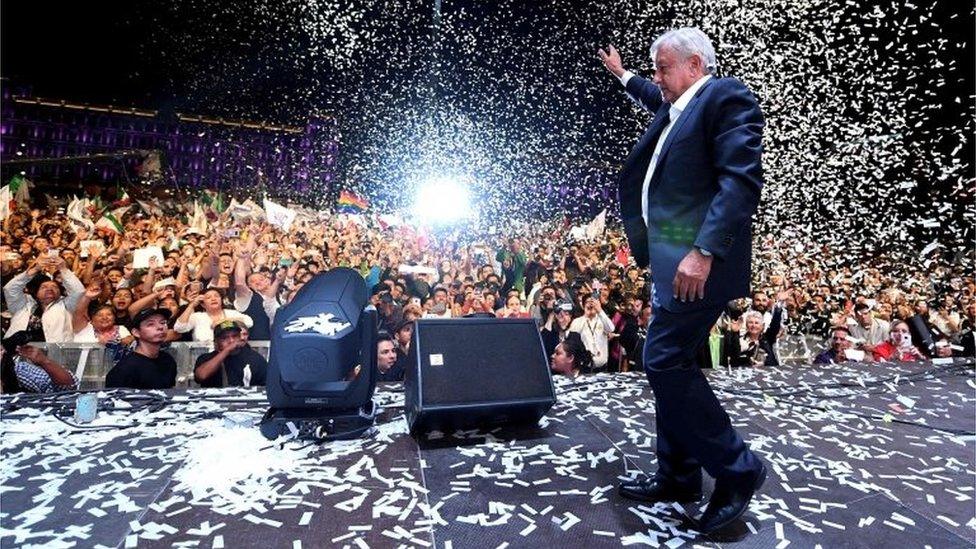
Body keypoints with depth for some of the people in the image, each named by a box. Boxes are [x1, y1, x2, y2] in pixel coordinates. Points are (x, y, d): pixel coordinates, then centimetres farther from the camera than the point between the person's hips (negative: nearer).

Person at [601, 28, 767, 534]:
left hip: (699, 259, -10)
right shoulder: (678, 106, 20)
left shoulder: (725, 96, -8)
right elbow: (659, 100, 47)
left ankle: (736, 469, 7)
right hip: (674, 258, 10)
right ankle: (678, 476, 24)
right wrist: (623, 74, 58)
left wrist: (704, 252, -27)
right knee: (672, 363, 11)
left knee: (665, 361, -11)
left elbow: (742, 180, -20)